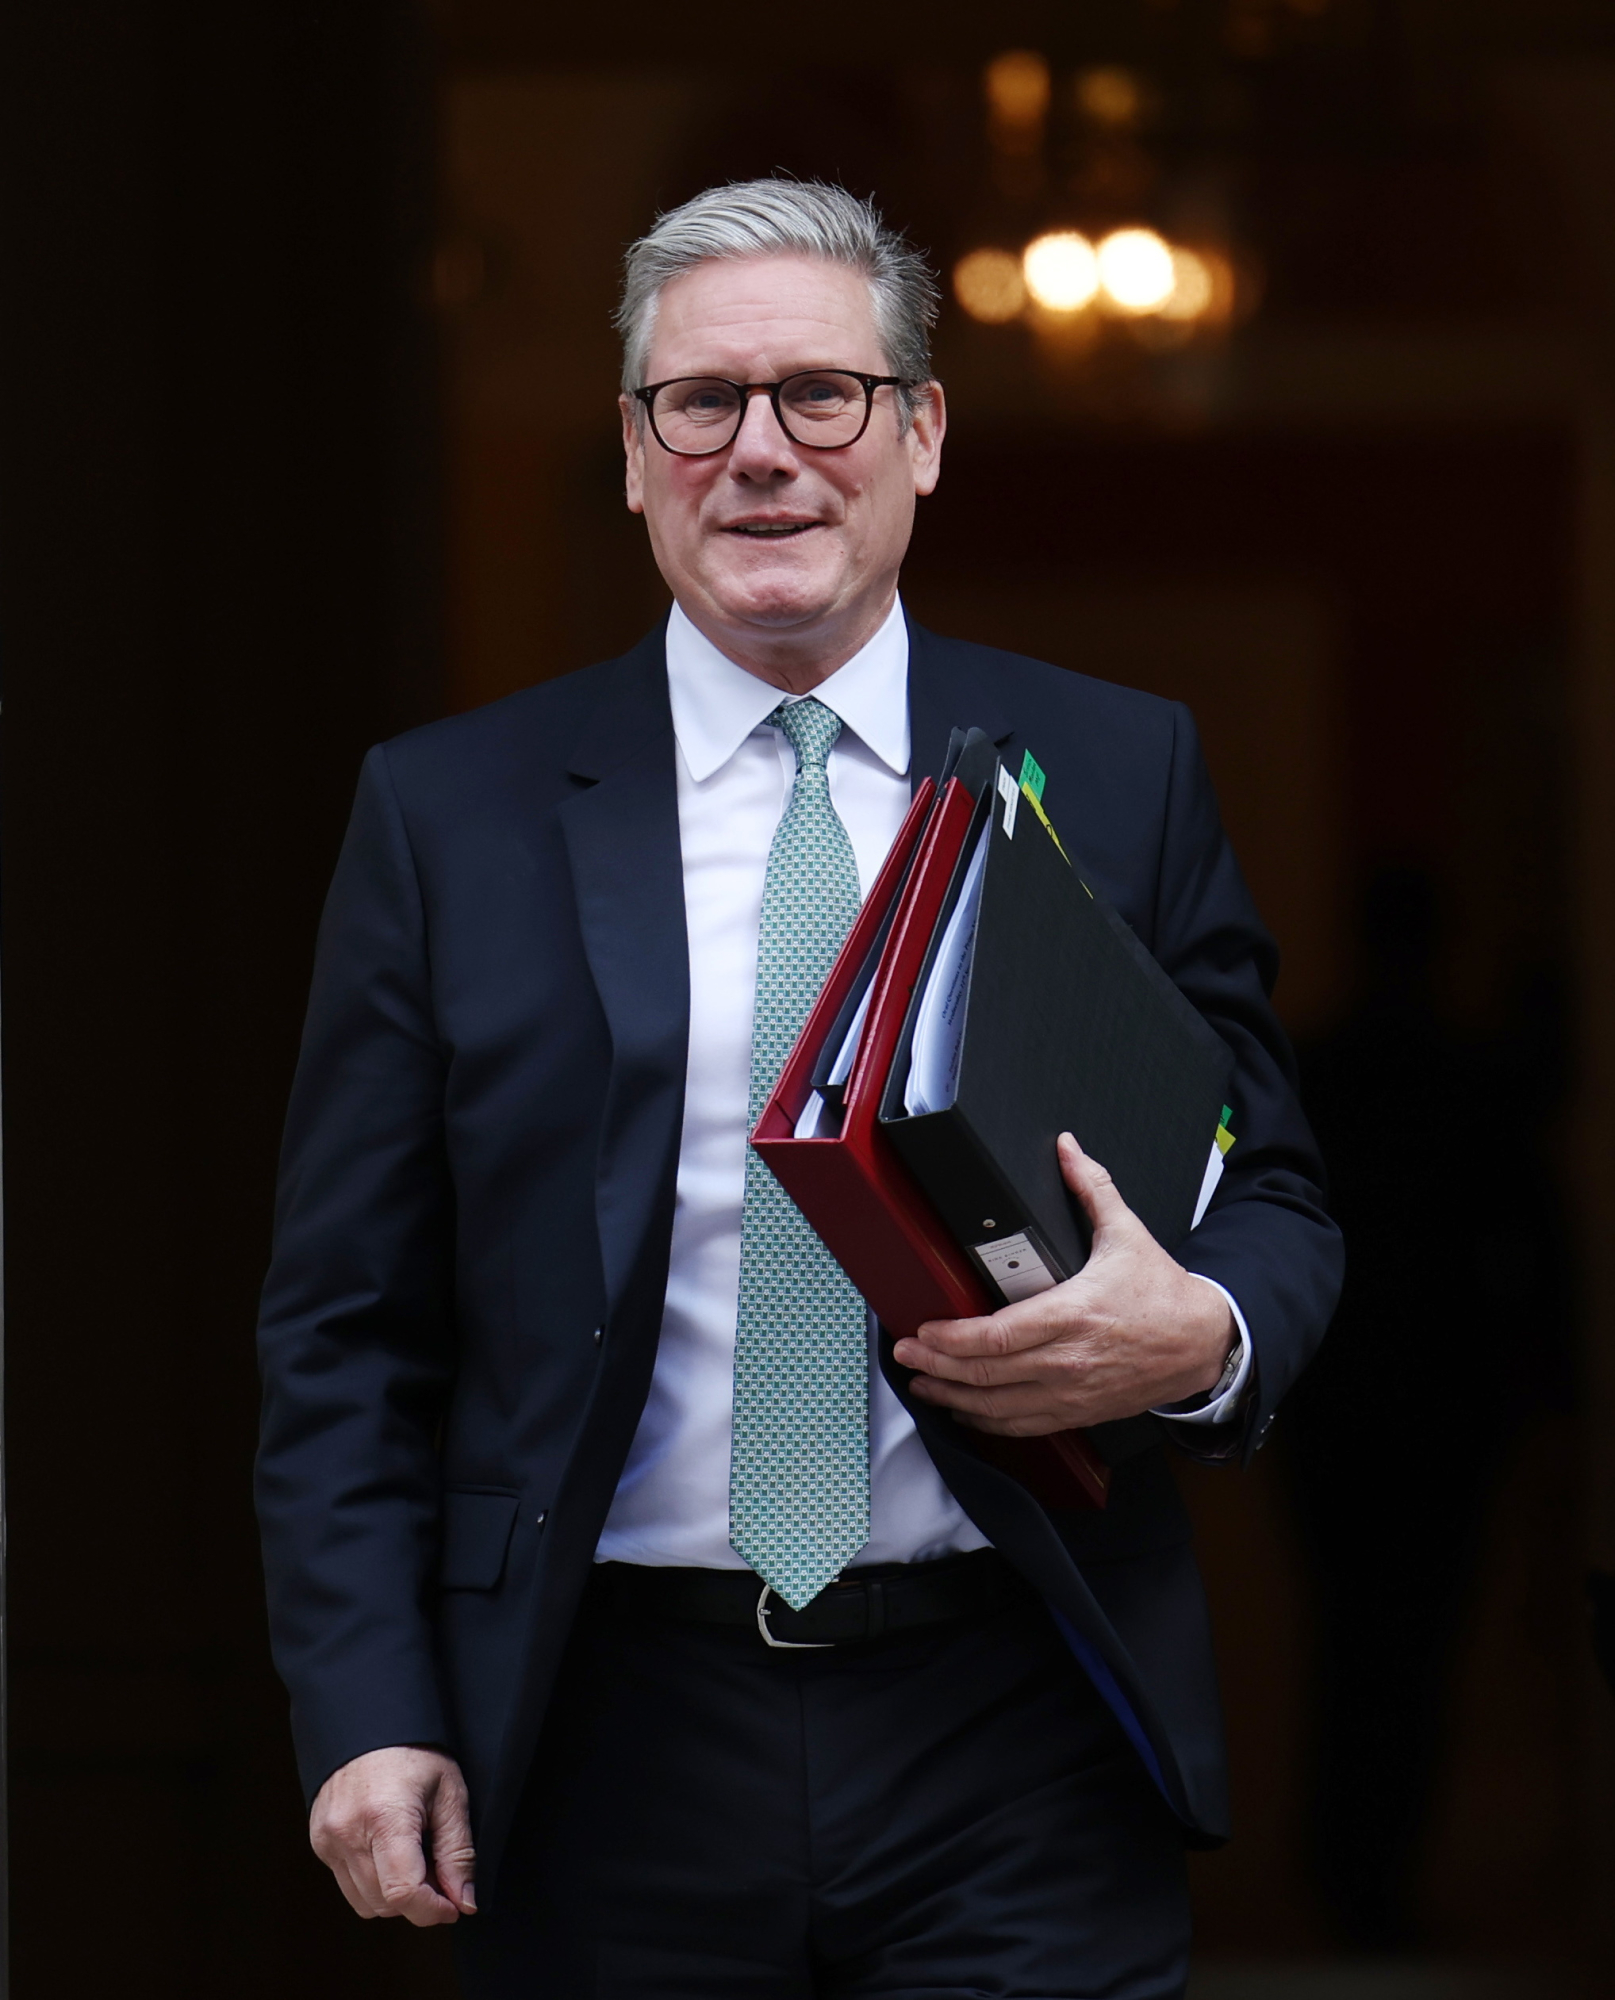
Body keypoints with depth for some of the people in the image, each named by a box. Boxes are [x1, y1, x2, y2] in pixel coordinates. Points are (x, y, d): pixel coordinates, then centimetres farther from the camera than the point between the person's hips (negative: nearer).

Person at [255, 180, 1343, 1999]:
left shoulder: (1119, 777, 7)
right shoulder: (449, 815, 6)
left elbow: (1273, 1204, 11)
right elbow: (347, 1321, 5)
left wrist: (1199, 1339, -13)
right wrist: (368, 1712, -6)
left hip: (1018, 1772, 0)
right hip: (613, 1762, 0)